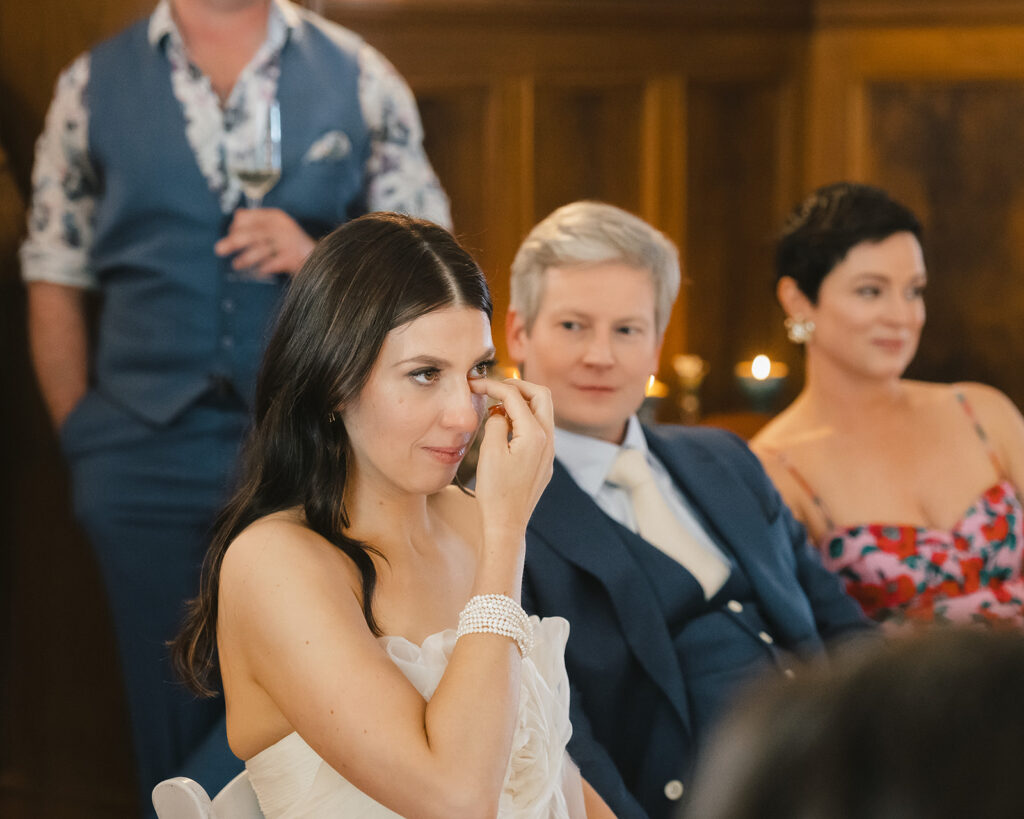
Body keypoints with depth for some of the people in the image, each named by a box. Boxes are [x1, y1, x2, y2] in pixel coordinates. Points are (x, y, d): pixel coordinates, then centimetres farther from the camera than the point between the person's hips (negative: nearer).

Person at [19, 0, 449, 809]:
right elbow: (55, 283, 8)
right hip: (147, 457, 1)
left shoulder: (361, 80, 7)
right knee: (175, 731, 7)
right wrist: (83, 439, 1)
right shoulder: (93, 87, 8)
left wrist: (320, 259, -12)